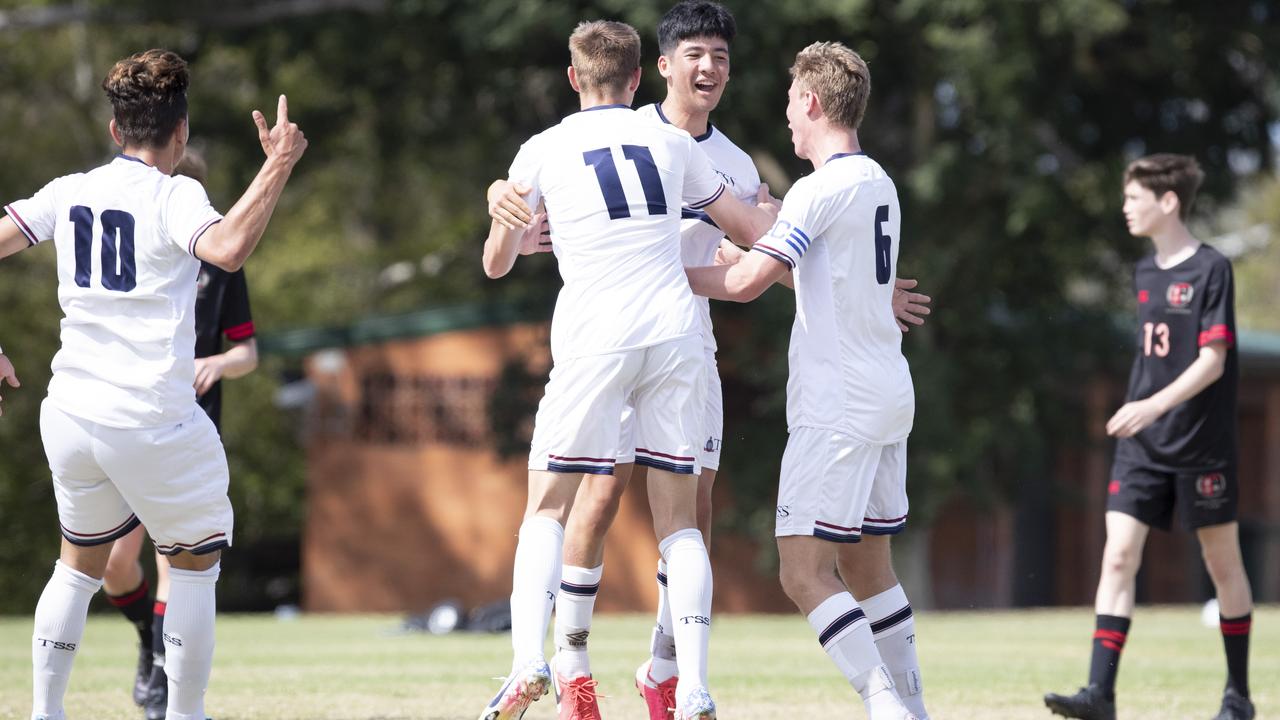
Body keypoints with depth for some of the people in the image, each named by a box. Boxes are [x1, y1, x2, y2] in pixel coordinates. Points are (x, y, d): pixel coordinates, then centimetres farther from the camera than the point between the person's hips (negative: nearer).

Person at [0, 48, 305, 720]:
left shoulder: (68, 193, 7)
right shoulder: (174, 196, -10)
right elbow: (228, 249, -28)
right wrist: (278, 167, -25)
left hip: (69, 416, 5)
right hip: (152, 424, -5)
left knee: (79, 564, 21)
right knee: (195, 562, 13)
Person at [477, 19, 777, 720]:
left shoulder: (543, 151, 6)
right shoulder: (672, 143, 12)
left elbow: (496, 261, 15)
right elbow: (753, 230, 20)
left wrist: (525, 228, 36)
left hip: (593, 341, -2)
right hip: (675, 335, 2)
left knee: (547, 509, 6)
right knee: (677, 515, 6)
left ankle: (528, 662, -14)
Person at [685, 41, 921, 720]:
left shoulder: (822, 188, -13)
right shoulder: (878, 182, 15)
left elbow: (745, 282, -17)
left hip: (838, 404, -9)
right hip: (888, 394, 9)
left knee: (804, 571, -11)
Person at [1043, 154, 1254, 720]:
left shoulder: (1211, 269, -10)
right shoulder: (1145, 272, 11)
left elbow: (1212, 361, -17)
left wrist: (1155, 405, -28)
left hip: (1203, 445, -6)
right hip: (1141, 445, 6)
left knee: (1222, 562, 6)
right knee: (1118, 556, -7)